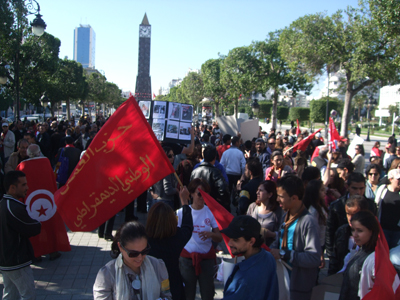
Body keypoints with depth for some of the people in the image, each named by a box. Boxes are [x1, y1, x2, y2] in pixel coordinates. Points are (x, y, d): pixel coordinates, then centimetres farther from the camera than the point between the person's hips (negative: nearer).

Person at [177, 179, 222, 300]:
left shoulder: (211, 212, 1)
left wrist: (211, 234, -20)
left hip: (207, 258, 1)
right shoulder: (181, 212, -1)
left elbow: (219, 238, 0)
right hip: (186, 257, 0)